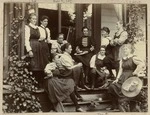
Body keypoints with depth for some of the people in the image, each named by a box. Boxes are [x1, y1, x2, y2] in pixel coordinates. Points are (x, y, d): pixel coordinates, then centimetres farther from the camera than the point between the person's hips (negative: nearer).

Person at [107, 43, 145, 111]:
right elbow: (120, 70, 12)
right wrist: (117, 79, 0)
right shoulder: (122, 60, 17)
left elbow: (142, 65, -22)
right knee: (111, 87, -9)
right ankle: (114, 105, -1)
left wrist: (135, 73, -18)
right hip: (122, 78, 7)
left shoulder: (133, 58, -5)